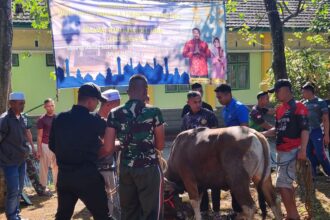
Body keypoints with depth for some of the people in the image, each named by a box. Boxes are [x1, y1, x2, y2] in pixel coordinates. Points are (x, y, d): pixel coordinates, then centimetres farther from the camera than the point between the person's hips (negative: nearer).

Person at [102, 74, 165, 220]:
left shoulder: (115, 114, -2)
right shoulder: (154, 112, -8)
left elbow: (108, 148, -5)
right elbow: (160, 145, -1)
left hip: (125, 169, 4)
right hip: (149, 168, -3)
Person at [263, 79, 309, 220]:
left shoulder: (298, 107, -10)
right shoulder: (279, 109, 14)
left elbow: (304, 129, -15)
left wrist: (302, 150, -23)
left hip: (292, 152, -9)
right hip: (282, 151, 9)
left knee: (282, 184, -12)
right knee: (286, 183, 15)